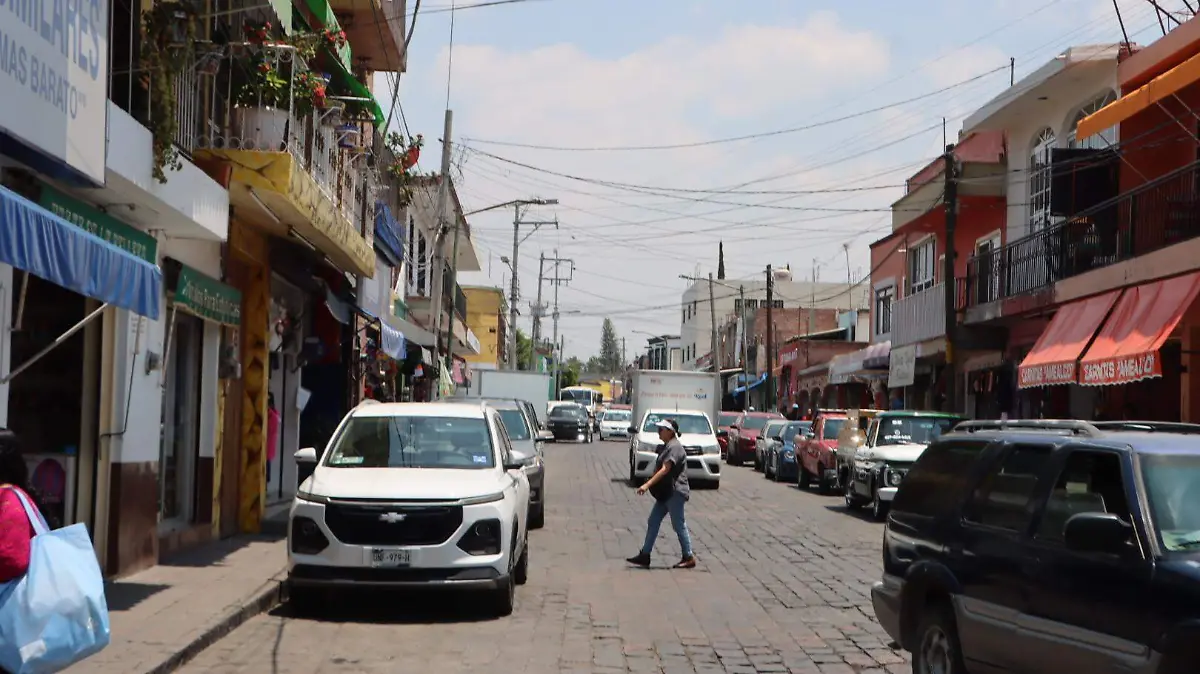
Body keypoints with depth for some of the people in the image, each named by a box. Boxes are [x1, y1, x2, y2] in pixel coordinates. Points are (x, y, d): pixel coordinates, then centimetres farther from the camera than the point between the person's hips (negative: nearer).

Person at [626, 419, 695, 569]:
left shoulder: (674, 447, -17)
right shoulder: (667, 446, 15)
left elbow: (665, 469, -25)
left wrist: (647, 484, -30)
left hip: (675, 493, -10)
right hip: (666, 493, 10)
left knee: (679, 525, -3)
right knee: (653, 522, 7)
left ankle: (689, 558, 6)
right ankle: (645, 555, 9)